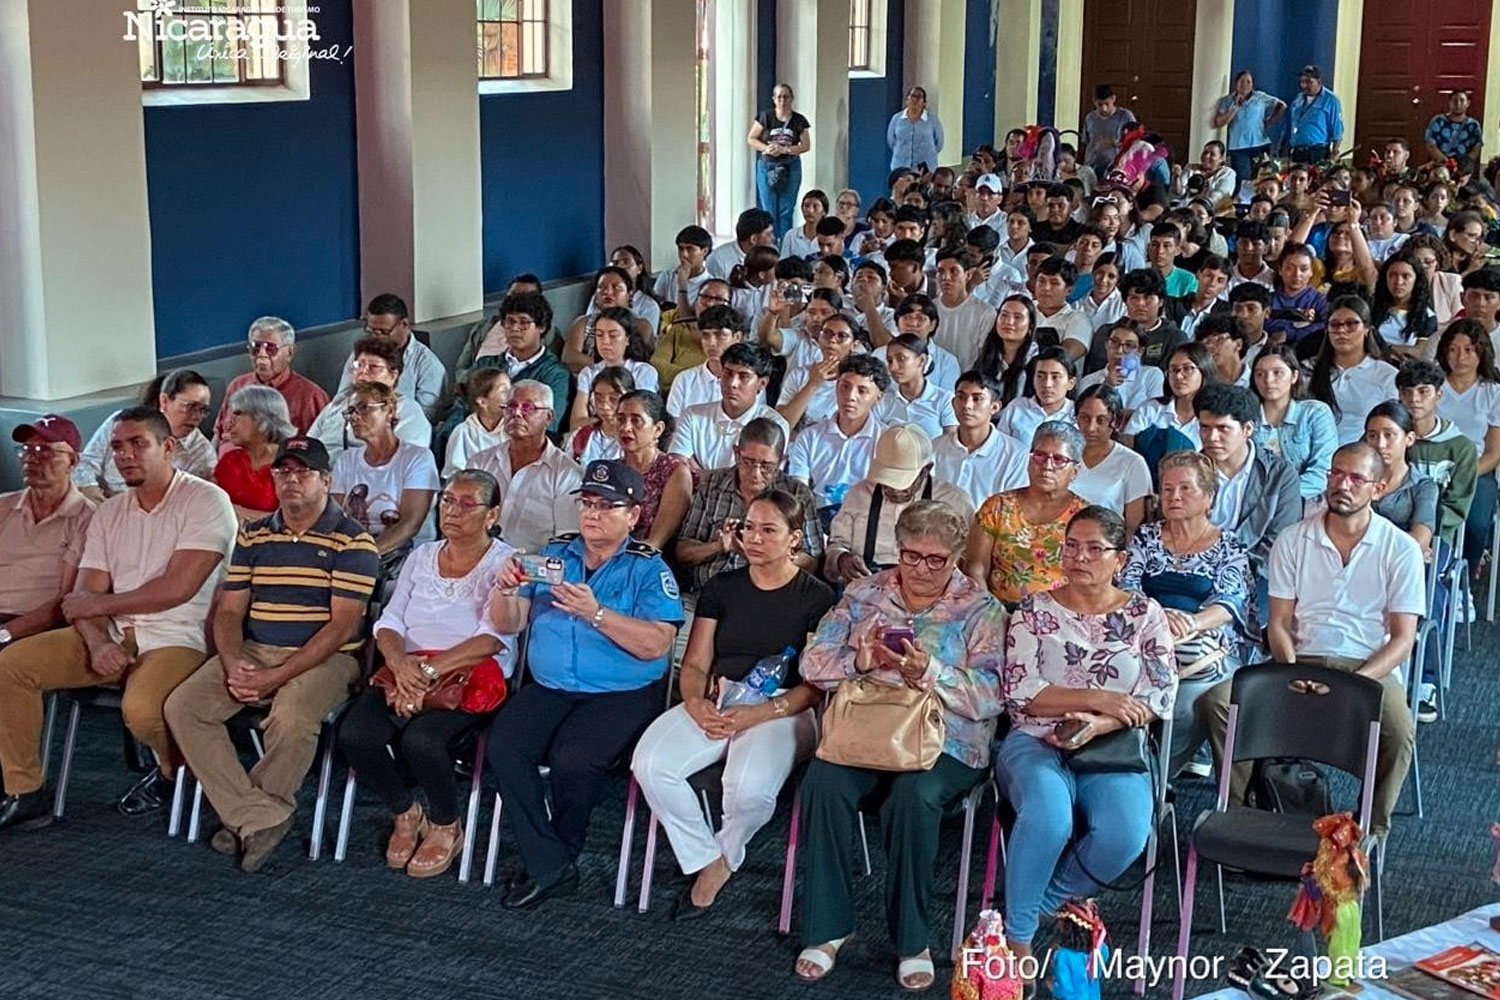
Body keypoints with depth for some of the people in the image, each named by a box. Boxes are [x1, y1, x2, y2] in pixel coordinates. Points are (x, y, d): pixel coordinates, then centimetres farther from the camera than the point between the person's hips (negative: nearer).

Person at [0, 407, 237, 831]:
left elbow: (177, 588, -17)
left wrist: (100, 603, -5)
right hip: (111, 636, 7)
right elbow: (84, 598, 5)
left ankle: (172, 771, 2)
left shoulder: (206, 501, -8)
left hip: (177, 639, -6)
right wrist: (98, 642, -18)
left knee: (139, 708, -35)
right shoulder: (109, 512, 13)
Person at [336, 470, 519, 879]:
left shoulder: (505, 564, 1)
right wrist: (400, 662, -11)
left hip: (469, 677, -5)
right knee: (354, 734, -22)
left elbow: (494, 638, -12)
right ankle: (406, 813, 7)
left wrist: (430, 669, -21)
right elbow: (389, 622, 12)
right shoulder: (422, 557, 19)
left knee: (420, 739, -33)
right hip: (407, 672, 5)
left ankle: (446, 827, -3)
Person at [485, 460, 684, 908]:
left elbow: (656, 644, -14)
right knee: (504, 745, -23)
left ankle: (561, 854, -3)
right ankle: (548, 865, -15)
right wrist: (505, 589, -8)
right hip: (548, 687, 4)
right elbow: (508, 624, 13)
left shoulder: (648, 569, 0)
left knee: (571, 757, -30)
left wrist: (595, 613, -24)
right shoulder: (553, 554, 14)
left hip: (622, 694, -4)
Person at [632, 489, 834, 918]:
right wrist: (697, 703, -11)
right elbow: (694, 665, 12)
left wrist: (758, 714, -17)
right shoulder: (720, 588, 15)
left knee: (749, 787, -35)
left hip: (782, 710, -4)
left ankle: (723, 857, 1)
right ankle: (709, 861, -5)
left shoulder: (817, 597, 2)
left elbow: (816, 685, -4)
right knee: (650, 764, -24)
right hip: (716, 704, 4)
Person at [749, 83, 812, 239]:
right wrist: (766, 148, -16)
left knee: (786, 210, 3)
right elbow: (751, 139, 2)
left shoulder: (799, 120, 2)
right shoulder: (766, 116, -1)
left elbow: (806, 145, -1)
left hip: (790, 167, 1)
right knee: (768, 210, 0)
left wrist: (784, 149, -14)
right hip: (767, 166, -1)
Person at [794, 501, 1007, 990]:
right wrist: (859, 661, -14)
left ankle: (913, 939, -16)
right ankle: (827, 925, -13)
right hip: (864, 728, 3)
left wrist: (927, 671, -23)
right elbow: (815, 661, 6)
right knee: (822, 783, -28)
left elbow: (989, 697, -8)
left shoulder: (980, 609, 4)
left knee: (912, 796, -34)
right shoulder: (864, 593, 13)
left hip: (944, 740, -3)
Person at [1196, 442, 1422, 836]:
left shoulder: (1401, 549, 4)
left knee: (1399, 731, -35)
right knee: (1215, 700, -23)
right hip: (1300, 660, 2)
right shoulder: (1293, 541, 9)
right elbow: (1279, 623, 7)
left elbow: (1403, 638, -1)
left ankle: (1371, 830, -13)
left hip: (1370, 667, -2)